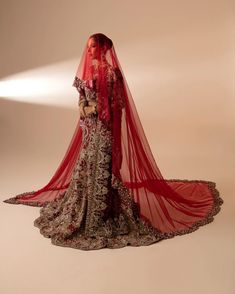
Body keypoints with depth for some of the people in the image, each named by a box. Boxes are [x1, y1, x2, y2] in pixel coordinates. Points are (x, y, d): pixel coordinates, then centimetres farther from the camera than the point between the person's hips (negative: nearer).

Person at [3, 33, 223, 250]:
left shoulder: (112, 71, -6)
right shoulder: (87, 70, 13)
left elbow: (117, 103, -9)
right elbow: (81, 98, 15)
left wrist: (96, 109, -10)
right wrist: (84, 110, -4)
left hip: (105, 126, -6)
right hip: (89, 126, 6)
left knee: (104, 165, -3)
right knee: (86, 163, 11)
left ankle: (103, 214, 9)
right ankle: (82, 208, 27)